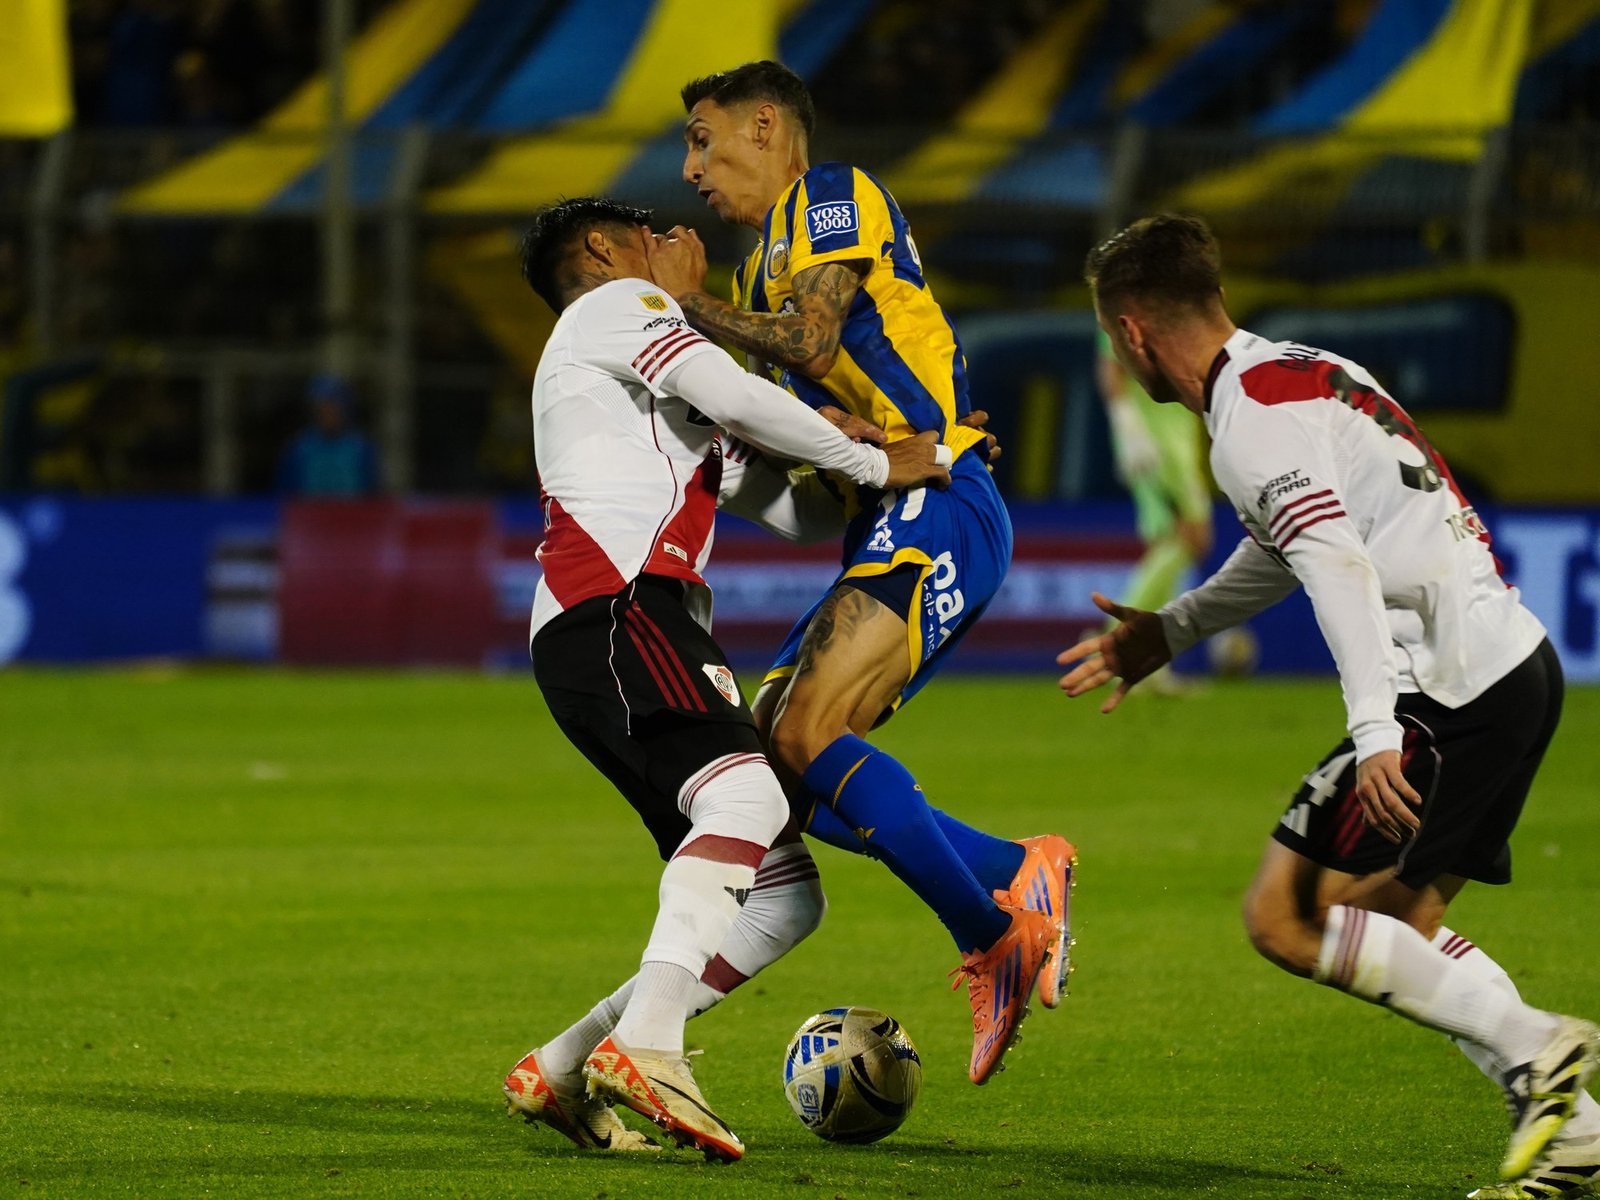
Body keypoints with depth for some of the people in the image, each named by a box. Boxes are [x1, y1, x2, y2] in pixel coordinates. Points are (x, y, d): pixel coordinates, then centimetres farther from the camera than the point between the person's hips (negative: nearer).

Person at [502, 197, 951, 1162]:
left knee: (786, 898, 2)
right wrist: (874, 463, 5)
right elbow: (734, 395, -5)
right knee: (749, 795, -33)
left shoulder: (645, 401, 39)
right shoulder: (616, 304, 12)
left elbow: (789, 507, 37)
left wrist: (926, 456, 29)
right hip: (613, 613, -10)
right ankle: (646, 1048, -47)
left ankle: (561, 1071, -1)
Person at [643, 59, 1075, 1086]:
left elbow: (813, 344, -15)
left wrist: (690, 304, -3)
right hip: (889, 528, 10)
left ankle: (993, 934, -17)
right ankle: (1017, 876, 1)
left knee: (807, 732, -23)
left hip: (934, 509, -10)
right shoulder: (782, 252, 29)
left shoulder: (833, 194, 0)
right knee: (773, 756, 1)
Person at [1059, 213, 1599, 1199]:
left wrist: (1375, 732, -31)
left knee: (1285, 918, -5)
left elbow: (1341, 567, -24)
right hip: (1521, 663, 10)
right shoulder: (1305, 370, 20)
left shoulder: (1250, 420, -11)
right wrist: (1170, 630, 42)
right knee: (1394, 931, 17)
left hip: (1451, 690, -10)